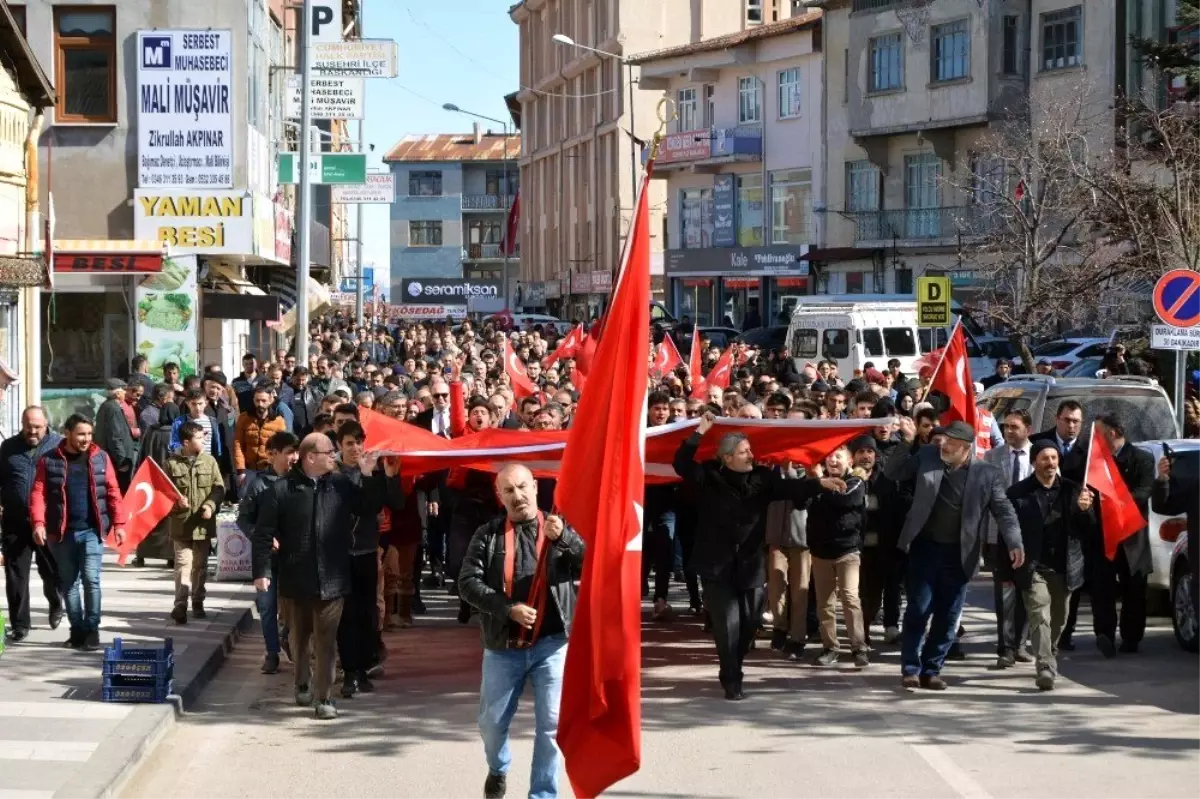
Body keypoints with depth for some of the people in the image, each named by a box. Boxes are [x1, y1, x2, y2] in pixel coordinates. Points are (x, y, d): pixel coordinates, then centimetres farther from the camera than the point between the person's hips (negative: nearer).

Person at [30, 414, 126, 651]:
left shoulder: (100, 458, 6)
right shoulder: (49, 461, 2)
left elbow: (113, 493, 5)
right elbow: (38, 494, -3)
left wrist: (119, 524, -1)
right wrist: (38, 523, -16)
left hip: (92, 530, -1)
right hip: (62, 532, 1)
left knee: (91, 578, -11)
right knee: (69, 583, 7)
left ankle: (92, 630, -4)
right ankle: (77, 629, 17)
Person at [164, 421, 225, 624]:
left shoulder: (209, 461, 3)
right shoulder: (172, 463, -4)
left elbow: (219, 488, 2)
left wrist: (210, 505, -14)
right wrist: (176, 500, -17)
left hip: (203, 523, 3)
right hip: (181, 523, -3)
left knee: (200, 565, 13)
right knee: (183, 564, -9)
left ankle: (197, 603, 25)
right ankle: (180, 604, -14)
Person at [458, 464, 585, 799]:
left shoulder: (562, 528, 4)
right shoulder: (488, 535, 2)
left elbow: (589, 567, -7)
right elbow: (468, 582, -5)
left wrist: (563, 538, -24)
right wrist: (508, 608, -18)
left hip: (551, 644, -1)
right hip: (503, 647, 1)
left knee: (551, 724, -6)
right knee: (492, 723, 11)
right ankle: (498, 769, 41)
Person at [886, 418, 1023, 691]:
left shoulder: (987, 473, -5)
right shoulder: (927, 456, -1)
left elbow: (1004, 511, -3)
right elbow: (892, 472, 4)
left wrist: (1014, 544, -17)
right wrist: (907, 442, -10)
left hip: (957, 555, 0)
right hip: (925, 548, 0)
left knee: (947, 617, 6)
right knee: (918, 610, -2)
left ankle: (931, 670, 17)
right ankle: (911, 669, 6)